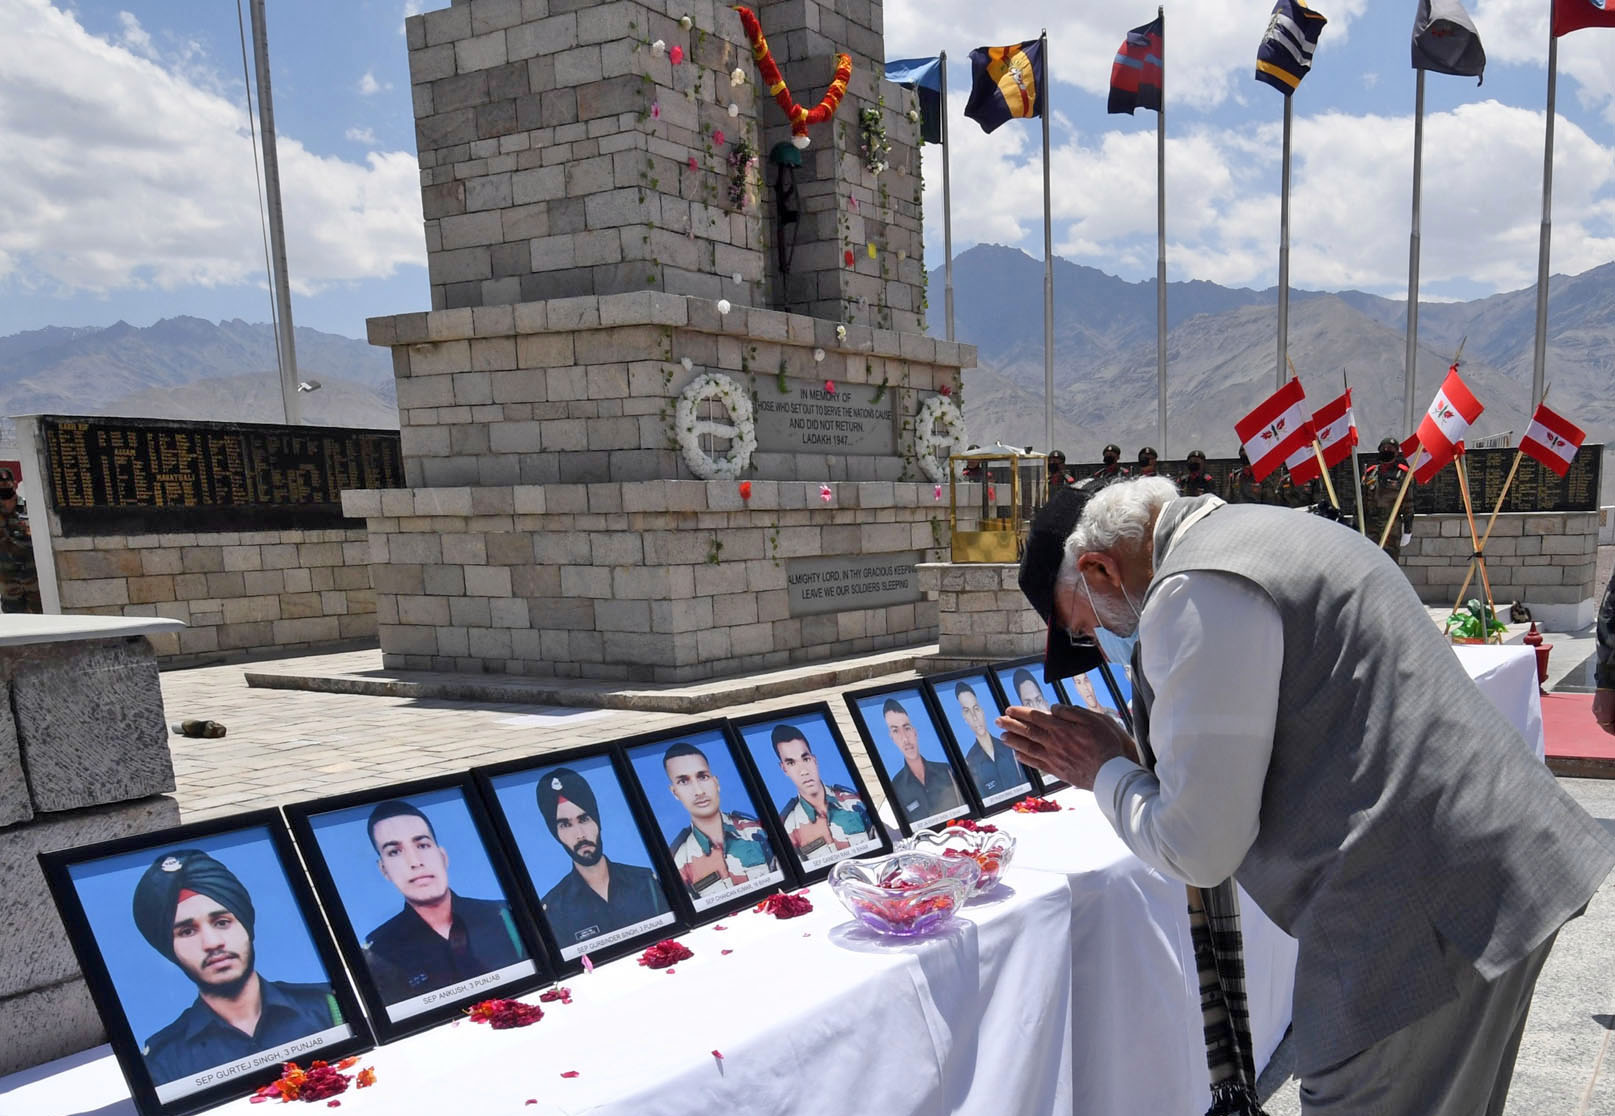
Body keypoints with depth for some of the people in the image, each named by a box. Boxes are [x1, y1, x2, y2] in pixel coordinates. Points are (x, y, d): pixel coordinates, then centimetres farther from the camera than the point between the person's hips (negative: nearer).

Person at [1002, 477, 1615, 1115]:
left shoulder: (1193, 596, -17)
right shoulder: (1261, 532, 14)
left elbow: (1198, 850, -15)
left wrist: (1104, 772, 1)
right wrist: (1127, 758, 16)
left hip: (1424, 919, -11)